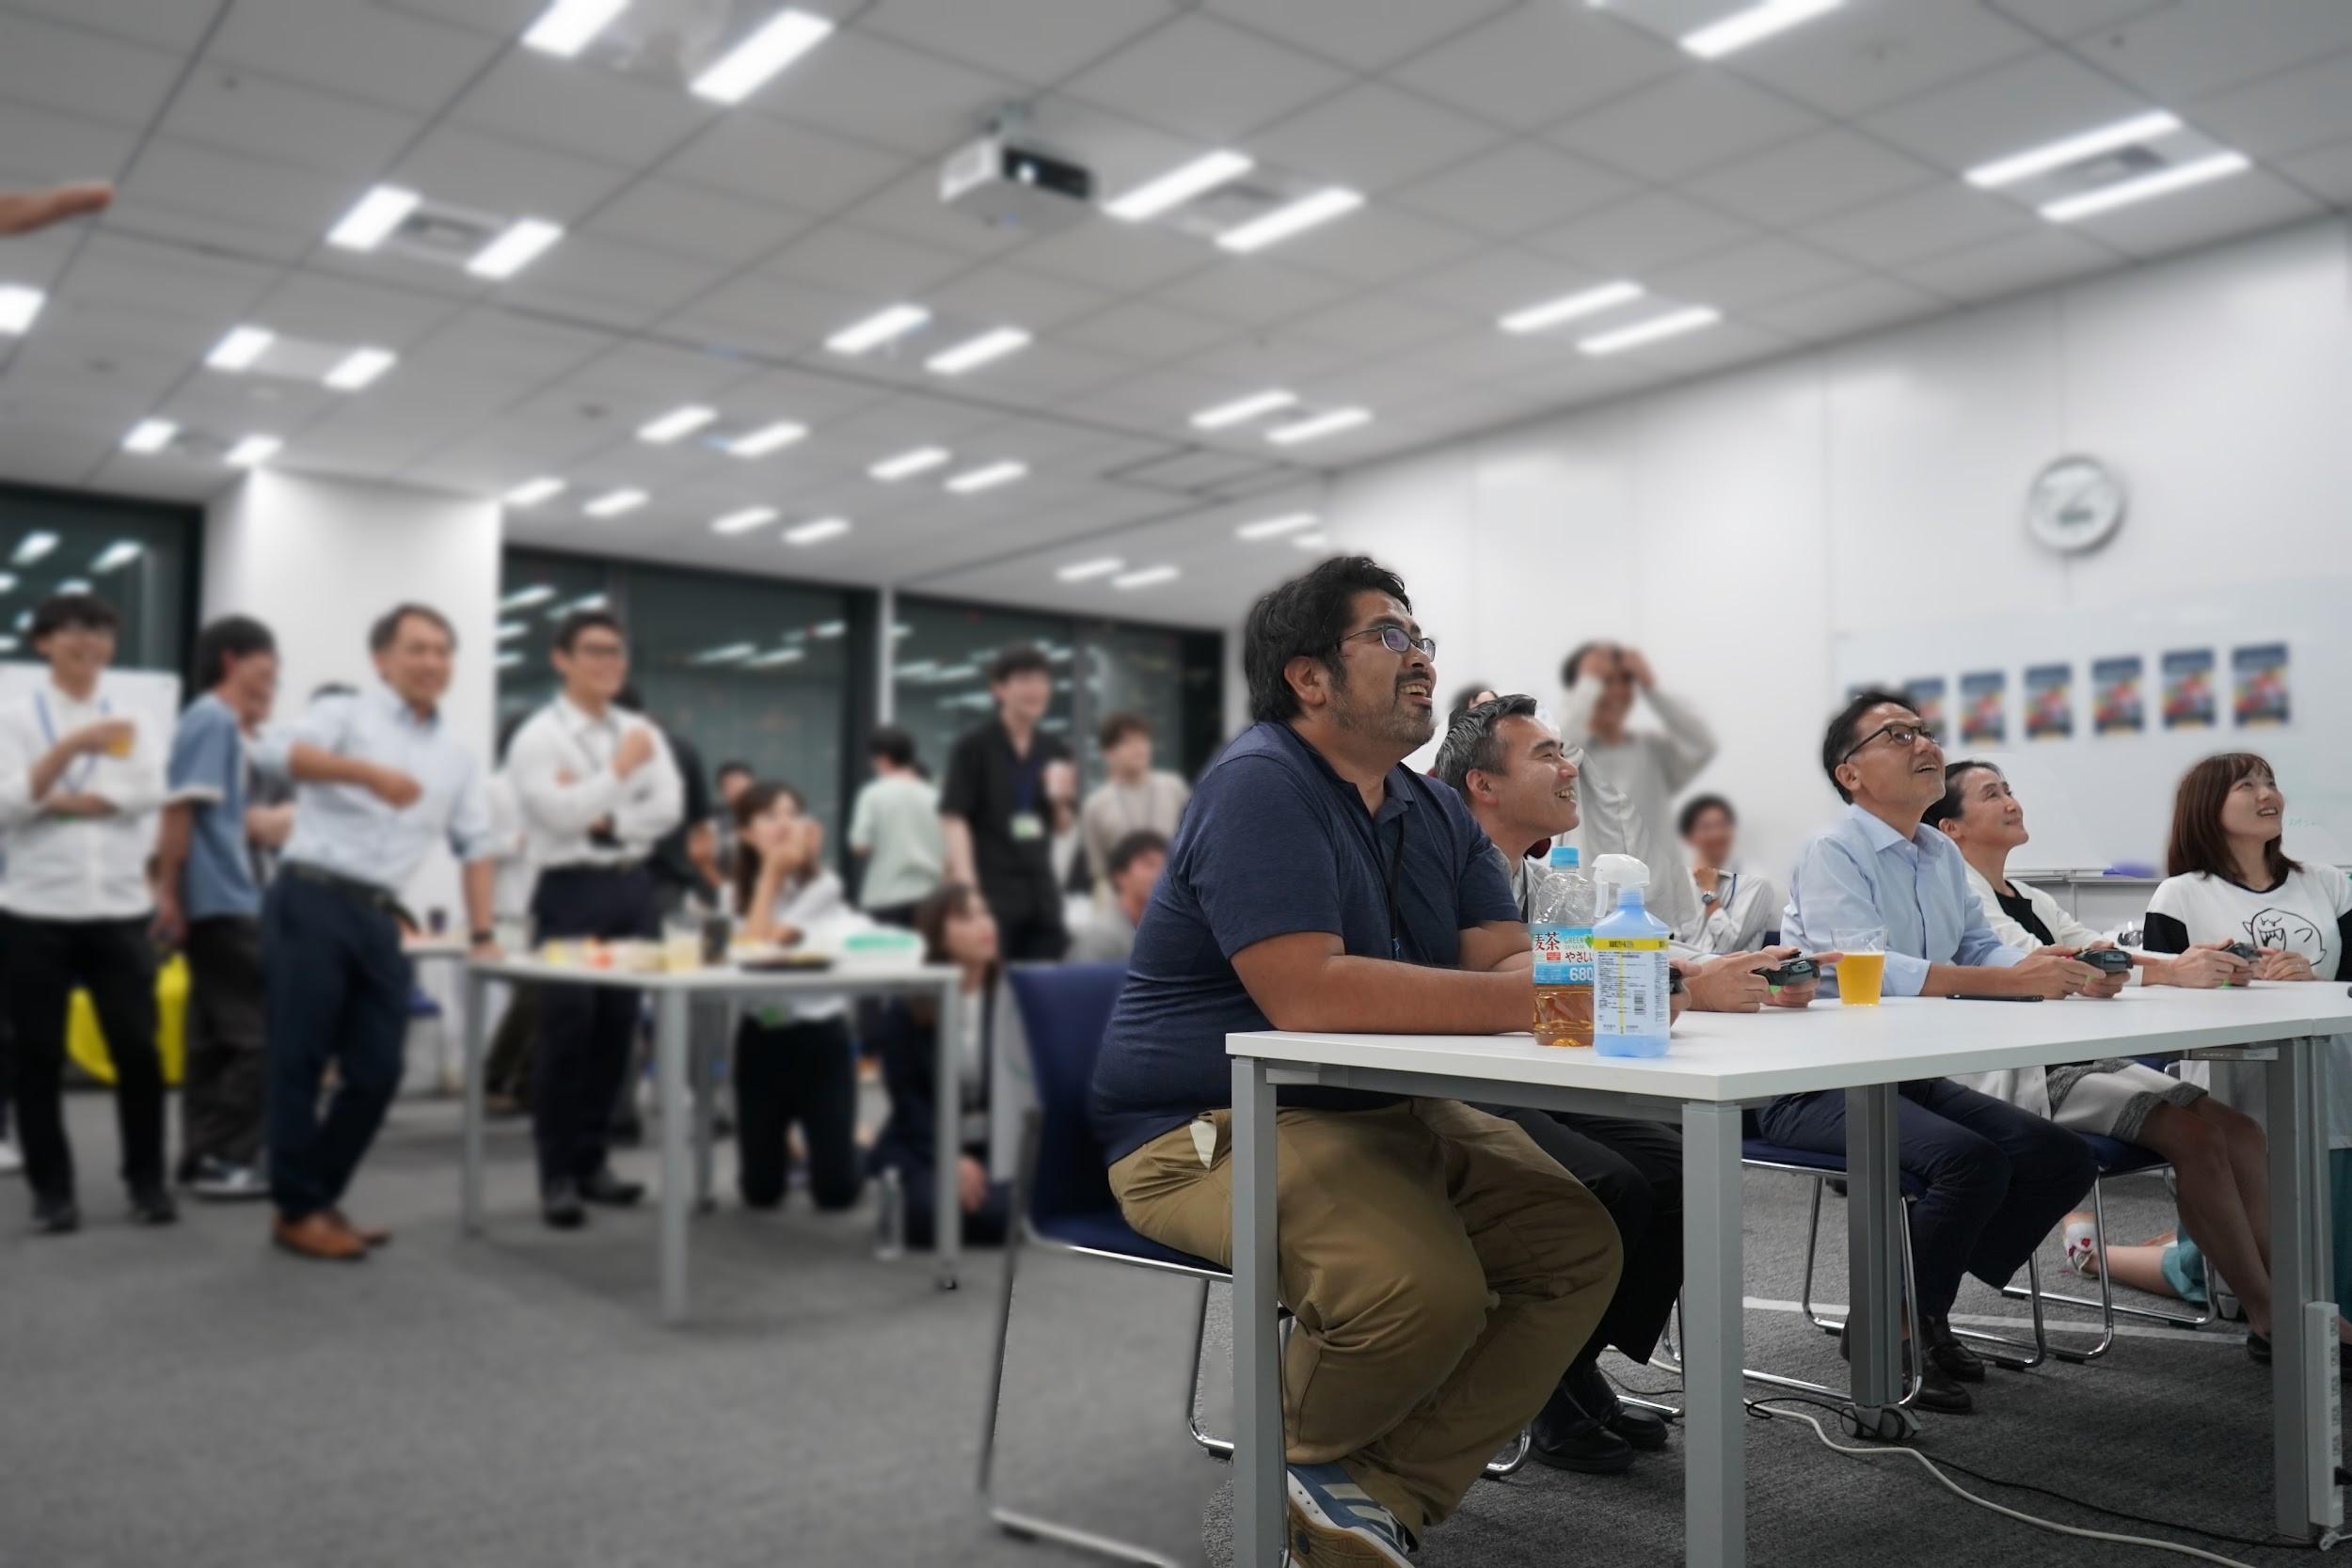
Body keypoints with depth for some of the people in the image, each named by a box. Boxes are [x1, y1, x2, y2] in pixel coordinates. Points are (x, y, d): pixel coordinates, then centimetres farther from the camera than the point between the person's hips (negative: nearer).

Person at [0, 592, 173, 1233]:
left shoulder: (133, 718, 10)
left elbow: (150, 789, -7)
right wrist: (70, 748, -21)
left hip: (120, 908, 1)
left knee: (138, 1049, -1)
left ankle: (147, 1182, 11)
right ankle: (52, 1191, 13)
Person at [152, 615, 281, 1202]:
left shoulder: (219, 721, 17)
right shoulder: (215, 720, -10)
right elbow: (180, 809, -17)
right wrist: (169, 894, -18)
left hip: (218, 901, 10)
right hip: (221, 901, -10)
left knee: (214, 1038, 11)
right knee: (259, 1035, -7)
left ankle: (203, 1158, 16)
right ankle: (226, 1161, -4)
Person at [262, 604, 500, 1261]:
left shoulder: (457, 756, 17)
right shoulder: (346, 714, 0)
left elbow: (477, 845, 18)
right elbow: (281, 748, -20)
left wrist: (481, 933, 11)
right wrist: (371, 773, -34)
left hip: (377, 917, 6)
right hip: (310, 903, -6)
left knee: (377, 1071, 5)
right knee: (300, 1063, 0)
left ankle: (318, 1197, 21)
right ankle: (297, 1211, 11)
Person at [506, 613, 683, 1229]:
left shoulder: (643, 732, 11)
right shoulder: (538, 736, -5)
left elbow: (670, 808, 0)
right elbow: (559, 815, -17)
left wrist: (606, 819, -12)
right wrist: (620, 770, -11)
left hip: (634, 887, 5)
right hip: (572, 890, -5)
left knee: (617, 1029, 9)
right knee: (567, 1031, -5)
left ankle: (592, 1161, 21)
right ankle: (557, 1175, 4)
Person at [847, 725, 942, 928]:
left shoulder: (874, 794, -4)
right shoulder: (933, 796, 6)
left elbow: (860, 846, -6)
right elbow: (948, 855, 6)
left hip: (885, 897, -3)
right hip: (928, 897, 3)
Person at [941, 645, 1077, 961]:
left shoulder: (1054, 751, 11)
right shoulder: (974, 747, -4)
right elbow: (954, 819, -11)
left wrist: (1060, 799, -5)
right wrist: (967, 889, -21)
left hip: (1040, 891, 6)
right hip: (990, 890, -5)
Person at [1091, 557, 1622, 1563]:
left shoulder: (1436, 811, 11)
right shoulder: (1258, 786, -17)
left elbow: (1507, 962, 1)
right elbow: (1309, 994, -29)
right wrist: (1532, 1000, -29)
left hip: (1391, 1115, 9)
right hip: (1220, 1126, -9)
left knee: (1579, 1246, -5)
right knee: (1426, 1287, -29)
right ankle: (1295, 1454, 4)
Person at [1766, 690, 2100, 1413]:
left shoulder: (1942, 855, 13)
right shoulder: (1832, 854, -14)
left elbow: (1983, 950, 6)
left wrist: (2064, 967, -15)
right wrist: (2013, 981, -33)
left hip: (1911, 1077, 9)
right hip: (1817, 1085, -9)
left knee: (2064, 1159, -1)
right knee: (1971, 1161, -28)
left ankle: (1922, 1307, 11)